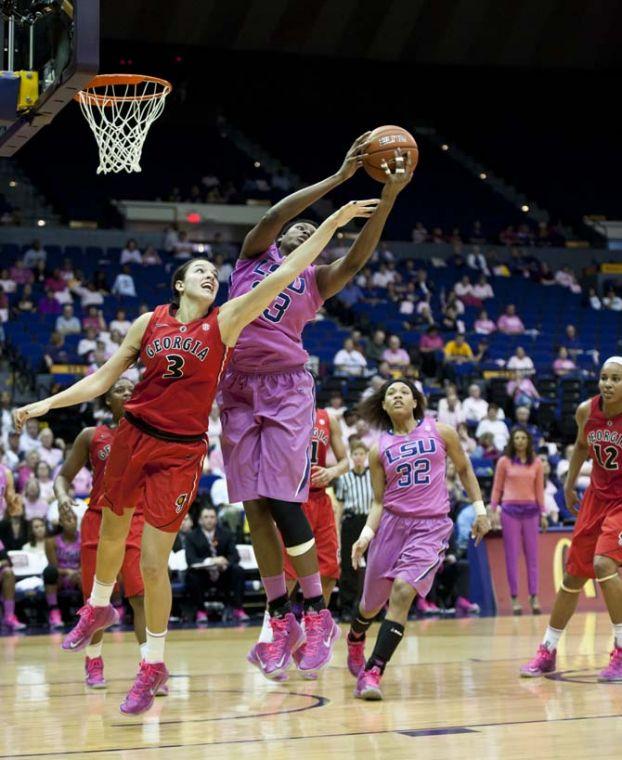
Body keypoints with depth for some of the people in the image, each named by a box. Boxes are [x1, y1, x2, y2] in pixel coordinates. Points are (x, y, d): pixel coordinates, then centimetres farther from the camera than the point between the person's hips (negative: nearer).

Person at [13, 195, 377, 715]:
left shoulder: (224, 322, -4)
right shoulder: (149, 323, 3)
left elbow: (282, 277, -10)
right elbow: (104, 378, 8)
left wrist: (332, 224, -15)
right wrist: (47, 404, 1)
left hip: (182, 452, -3)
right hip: (134, 437, 3)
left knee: (153, 563, -5)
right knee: (111, 533, 19)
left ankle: (153, 665, 11)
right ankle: (98, 609, 49)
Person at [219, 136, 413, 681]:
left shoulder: (317, 280, 9)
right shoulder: (255, 255, 13)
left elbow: (358, 256, -9)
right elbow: (273, 216, -5)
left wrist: (389, 195, -20)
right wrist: (337, 178, -11)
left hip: (286, 389, -2)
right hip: (238, 387, 2)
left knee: (283, 503, -10)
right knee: (255, 508, 1)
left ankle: (317, 613, 0)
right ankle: (280, 615, 9)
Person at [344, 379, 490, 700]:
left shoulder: (440, 432, 2)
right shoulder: (380, 449, 4)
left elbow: (464, 468, 14)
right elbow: (378, 501, 6)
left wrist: (479, 509, 10)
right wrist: (367, 534, -10)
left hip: (431, 526, -2)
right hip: (392, 523, 2)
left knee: (402, 591, -22)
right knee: (372, 603, 11)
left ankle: (372, 672, -21)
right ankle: (355, 639, 48)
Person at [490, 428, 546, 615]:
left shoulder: (536, 463, 8)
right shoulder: (504, 461, 4)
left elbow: (539, 489, 10)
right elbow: (497, 488, 6)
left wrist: (543, 513, 7)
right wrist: (493, 509, -1)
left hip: (531, 510, 2)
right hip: (510, 509, -2)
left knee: (532, 555, 1)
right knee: (512, 556, -1)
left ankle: (534, 597, 2)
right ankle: (514, 598, 1)